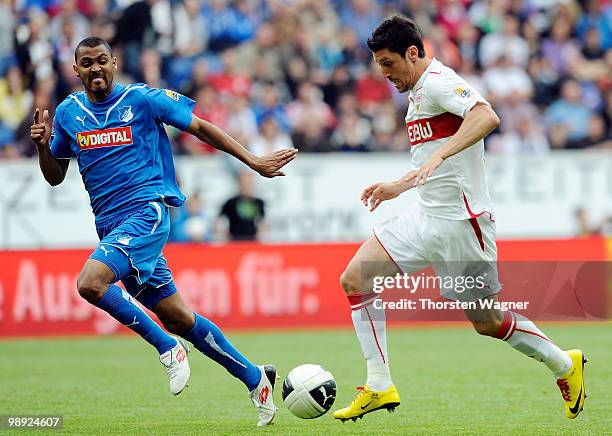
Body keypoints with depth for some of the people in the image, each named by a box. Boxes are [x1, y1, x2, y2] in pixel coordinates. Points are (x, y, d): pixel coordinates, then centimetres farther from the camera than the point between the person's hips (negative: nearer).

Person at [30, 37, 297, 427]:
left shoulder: (142, 99, -2)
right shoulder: (68, 112, 11)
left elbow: (201, 128, 4)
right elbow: (55, 177, 17)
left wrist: (254, 162, 0)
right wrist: (42, 146, -4)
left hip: (147, 210, -5)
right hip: (110, 226, 5)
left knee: (90, 283, -28)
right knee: (177, 318, 8)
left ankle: (168, 347, -12)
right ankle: (254, 378, 22)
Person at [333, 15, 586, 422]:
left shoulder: (438, 82, -14)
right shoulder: (418, 91, 16)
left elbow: (487, 117, -34)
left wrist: (438, 156, -42)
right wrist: (398, 186, 25)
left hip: (460, 220, -10)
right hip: (426, 217, 10)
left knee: (487, 322, 0)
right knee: (355, 279, -1)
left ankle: (565, 365, 22)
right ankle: (379, 387, 2)